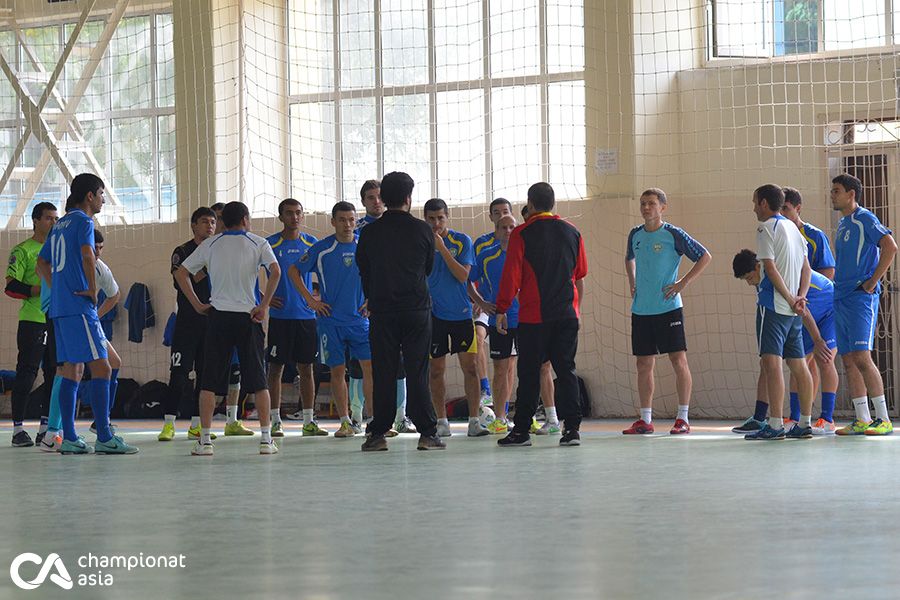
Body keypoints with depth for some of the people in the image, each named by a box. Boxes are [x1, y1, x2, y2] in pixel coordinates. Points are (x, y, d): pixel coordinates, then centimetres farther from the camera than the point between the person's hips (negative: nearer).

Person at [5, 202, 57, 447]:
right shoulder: (23, 250, -2)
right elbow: (11, 286, -9)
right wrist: (37, 290, -19)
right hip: (32, 322, -6)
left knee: (55, 374, 4)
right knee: (27, 373, -7)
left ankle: (45, 427, 11)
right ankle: (18, 429, -3)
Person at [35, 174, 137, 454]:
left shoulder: (60, 225, 19)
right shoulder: (83, 221, -7)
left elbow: (42, 264, 25)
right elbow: (87, 255, -24)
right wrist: (92, 291, -15)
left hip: (60, 306, 9)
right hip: (79, 306, -9)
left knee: (73, 370, 10)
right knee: (100, 368, -10)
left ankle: (69, 438, 9)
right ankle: (104, 438, -15)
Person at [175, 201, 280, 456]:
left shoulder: (210, 245, 9)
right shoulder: (258, 243, 3)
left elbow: (181, 274, 7)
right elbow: (275, 272, -12)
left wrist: (198, 305, 7)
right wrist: (263, 306, -7)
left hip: (218, 316, 1)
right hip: (248, 317, -1)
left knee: (209, 381, 3)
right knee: (258, 380, 6)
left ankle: (205, 440, -3)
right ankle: (266, 438, 3)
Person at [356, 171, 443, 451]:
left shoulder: (369, 232, 0)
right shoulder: (422, 230, -2)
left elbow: (363, 271, 8)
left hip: (381, 311, 1)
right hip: (417, 309, -1)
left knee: (383, 374, 4)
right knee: (417, 372, 1)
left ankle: (378, 433, 3)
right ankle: (427, 433, -2)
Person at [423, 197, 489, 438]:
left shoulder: (462, 241, -1)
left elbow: (463, 276, -12)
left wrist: (442, 248, -17)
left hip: (461, 313, -1)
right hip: (434, 315, 1)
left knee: (469, 367, -4)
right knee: (436, 370, 3)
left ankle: (474, 422, -1)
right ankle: (442, 422, 11)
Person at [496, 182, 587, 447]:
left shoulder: (522, 234, -5)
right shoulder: (572, 232, 8)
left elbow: (511, 276, -6)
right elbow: (580, 276, 14)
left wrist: (502, 309, 0)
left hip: (533, 316, -3)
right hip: (567, 314, 3)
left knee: (529, 373, 2)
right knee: (566, 370, 6)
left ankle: (521, 430, 4)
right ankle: (572, 428, -1)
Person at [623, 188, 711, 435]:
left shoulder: (673, 235, -7)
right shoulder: (635, 235, 9)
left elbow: (705, 257, -4)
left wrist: (683, 283, -9)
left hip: (668, 308, -5)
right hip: (640, 310, 5)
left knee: (678, 360, -5)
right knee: (644, 364, 7)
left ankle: (683, 418, -1)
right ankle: (645, 420, 13)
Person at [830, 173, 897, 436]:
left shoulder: (864, 218, -7)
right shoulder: (843, 224, 19)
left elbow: (890, 247, -19)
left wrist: (872, 281, -17)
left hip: (861, 297, -9)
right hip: (841, 299, 9)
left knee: (861, 357, -15)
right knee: (848, 360, 5)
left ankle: (883, 419, -11)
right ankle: (862, 420, 7)